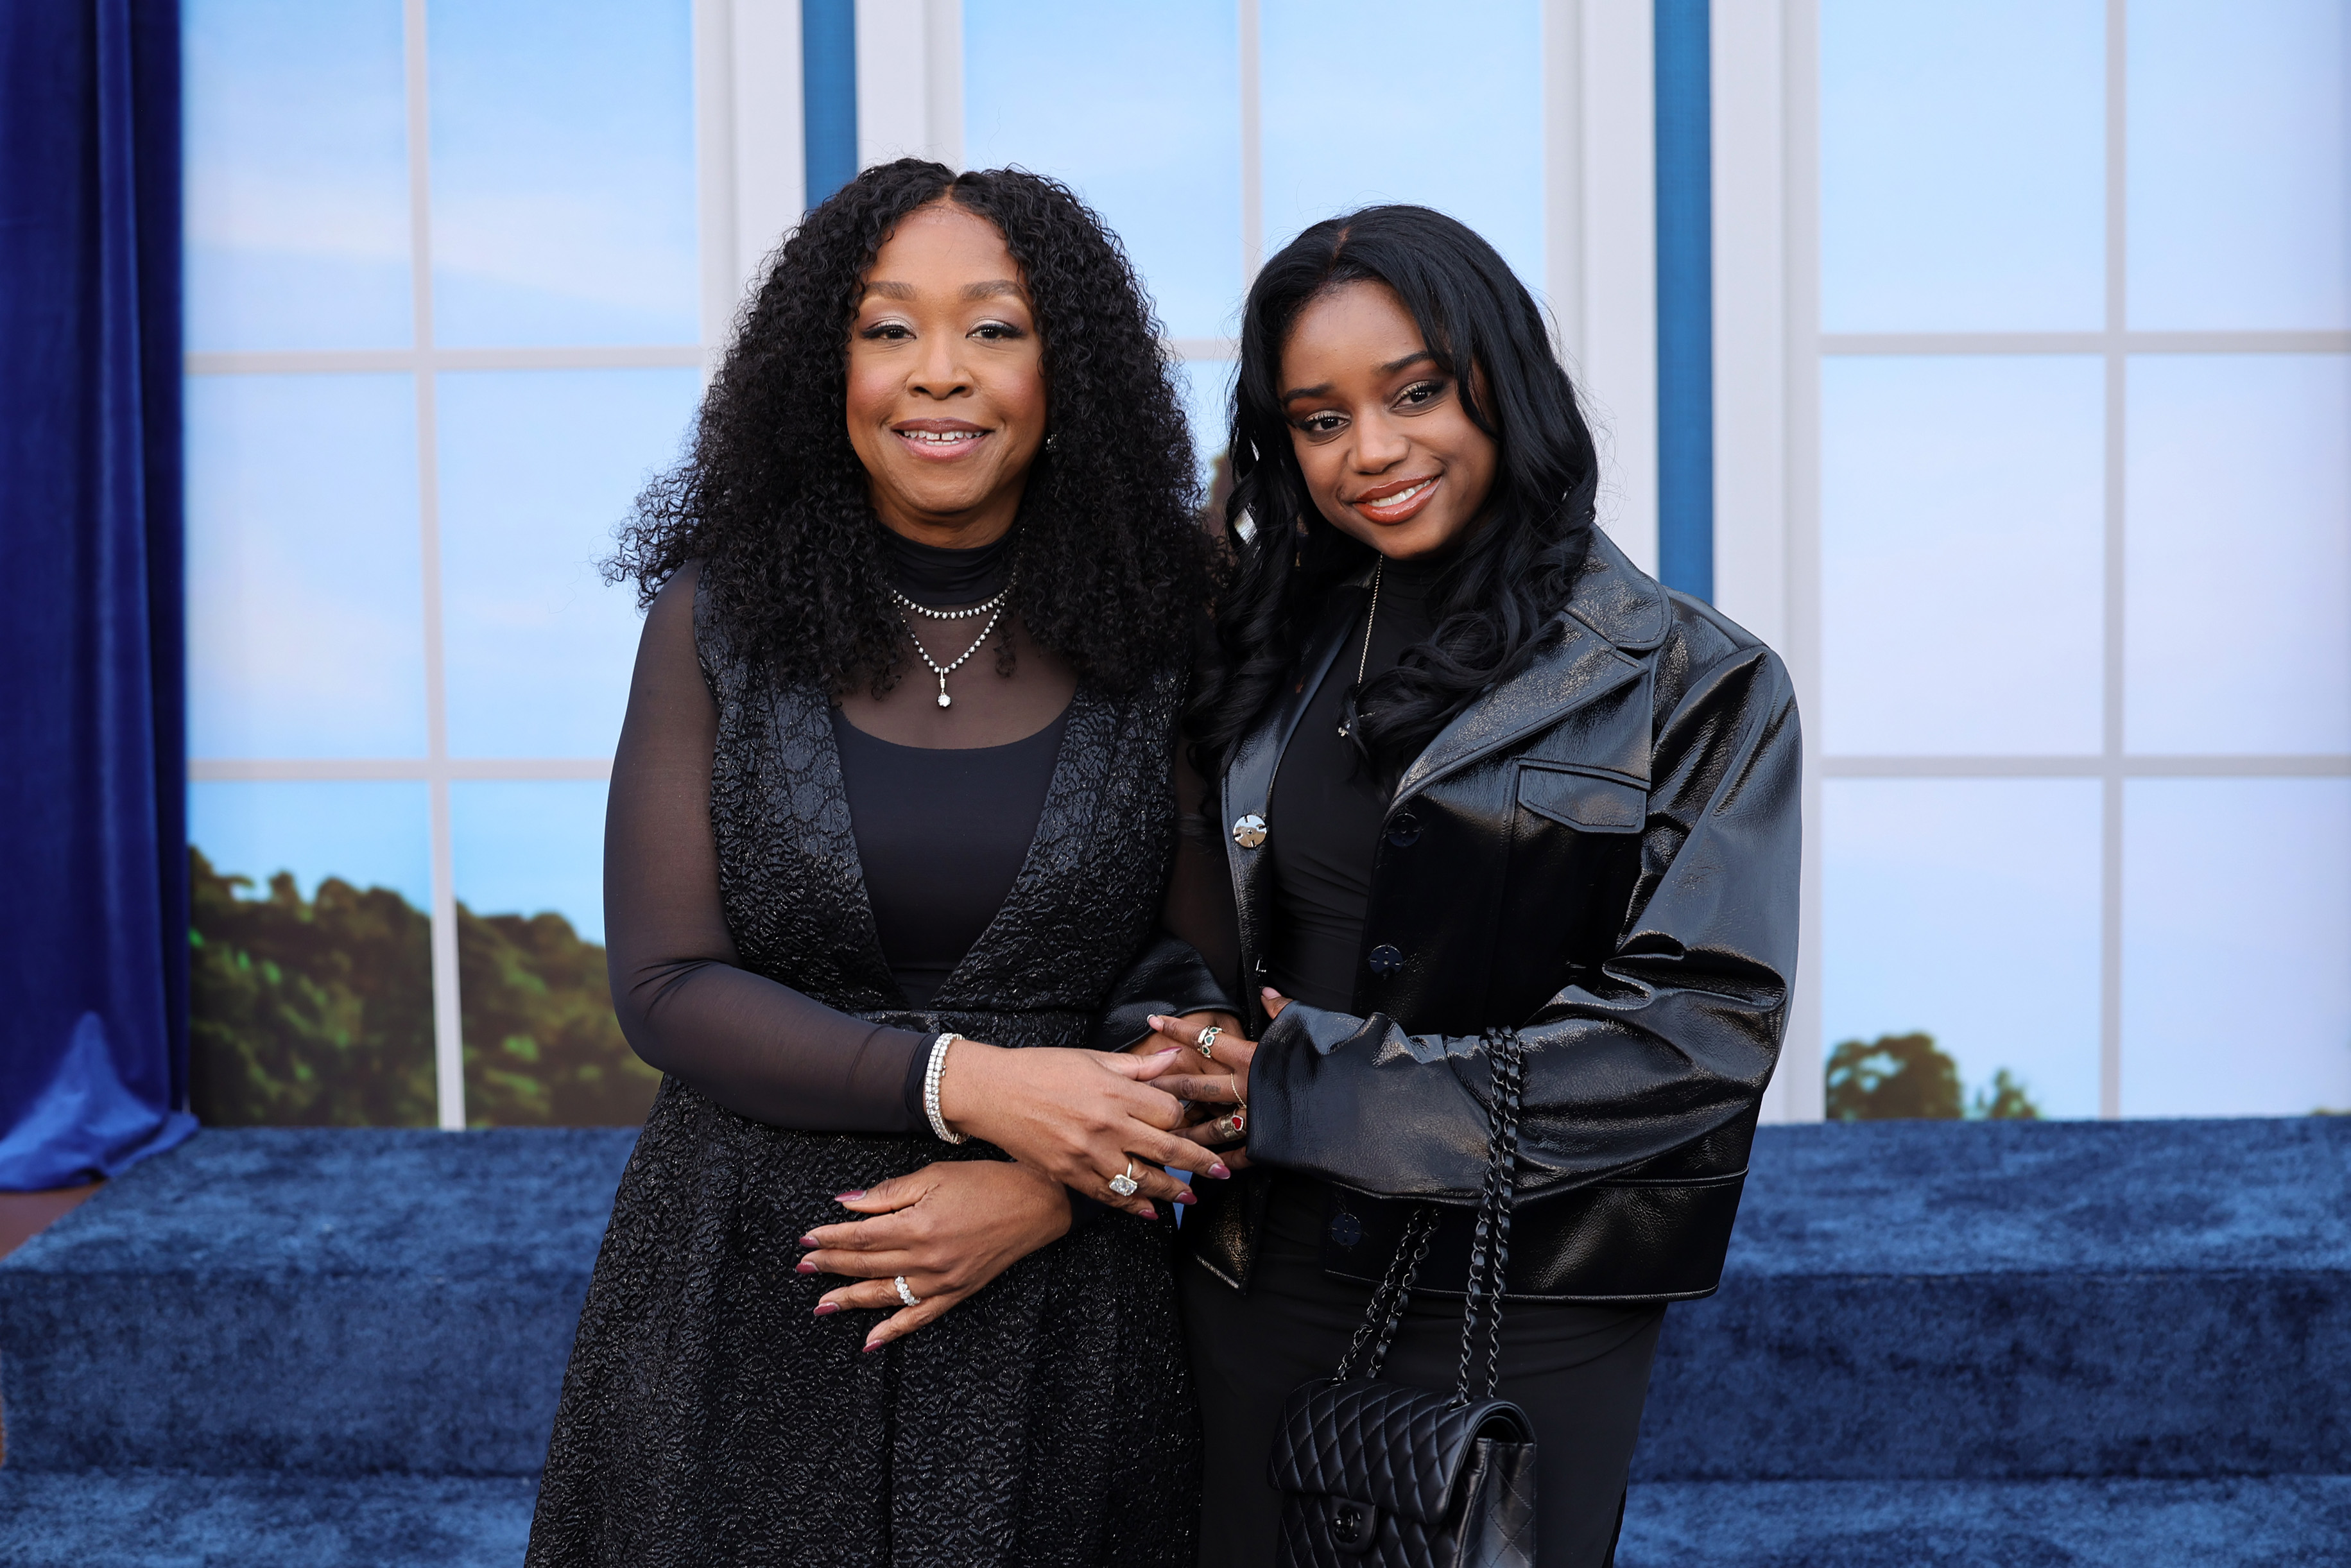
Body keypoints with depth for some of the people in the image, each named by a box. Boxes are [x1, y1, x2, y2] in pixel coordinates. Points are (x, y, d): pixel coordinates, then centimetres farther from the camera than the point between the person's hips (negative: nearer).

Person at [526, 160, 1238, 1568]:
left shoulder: (1157, 633, -1)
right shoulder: (721, 618, -2)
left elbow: (1191, 973, 0)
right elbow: (666, 986, -7)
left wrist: (1043, 1190, -16)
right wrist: (970, 1085, -17)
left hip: (1057, 1295, 0)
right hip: (755, 1293, 0)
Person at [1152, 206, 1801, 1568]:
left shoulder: (1696, 684, -4)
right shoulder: (1268, 658, 9)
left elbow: (1703, 1028, -13)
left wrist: (1323, 1095, -14)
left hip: (1531, 1309, -3)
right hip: (1265, 1288, 4)